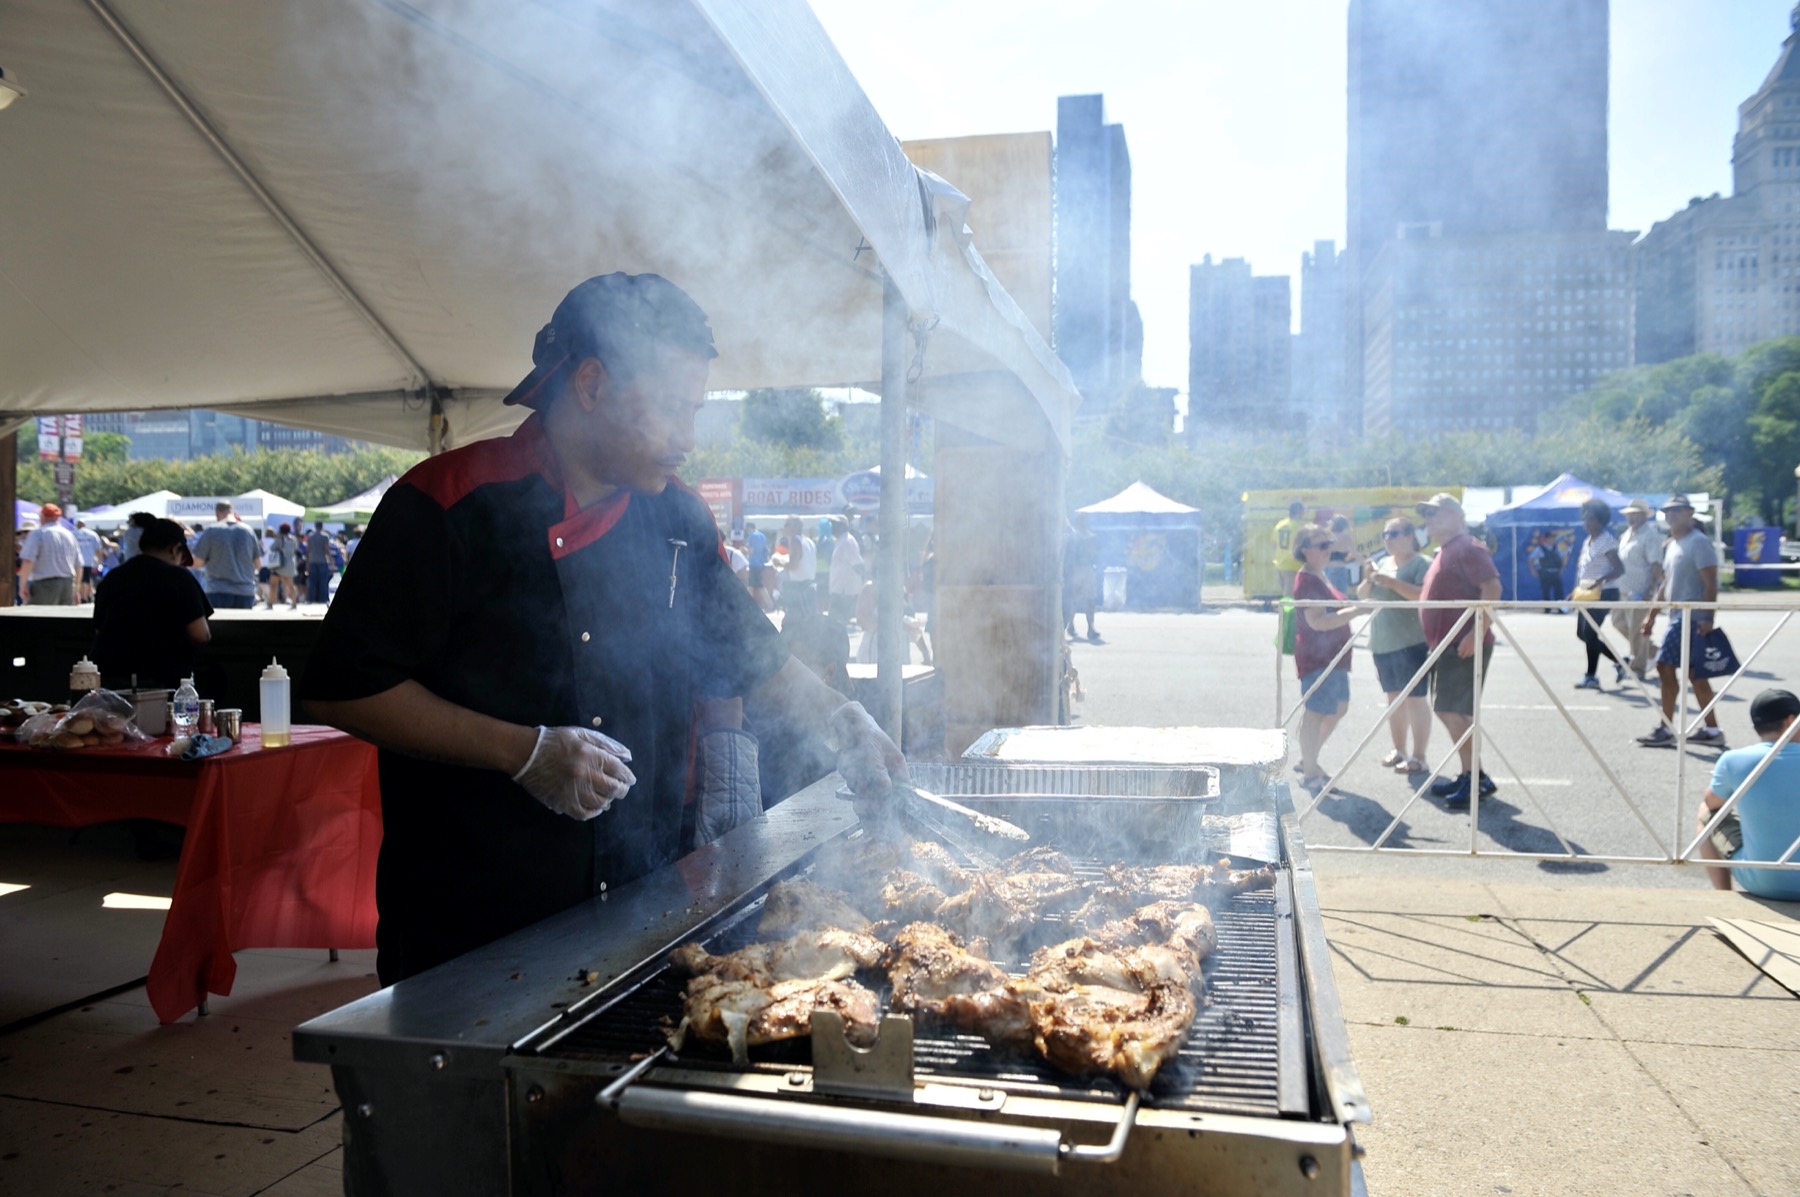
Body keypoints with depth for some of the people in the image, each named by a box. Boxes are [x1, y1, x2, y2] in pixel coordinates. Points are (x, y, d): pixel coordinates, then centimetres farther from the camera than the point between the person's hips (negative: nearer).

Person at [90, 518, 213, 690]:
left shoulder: (111, 578, 9)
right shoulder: (179, 577, -4)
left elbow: (99, 630, 18)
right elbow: (201, 635, -8)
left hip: (109, 677, 5)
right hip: (162, 680, -4)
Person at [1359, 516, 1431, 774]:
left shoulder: (1422, 564, -8)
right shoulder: (1383, 564, 15)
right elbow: (1363, 596, 17)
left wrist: (1392, 582, -24)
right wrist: (1368, 581, -3)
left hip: (1412, 644, -8)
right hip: (1383, 643, 8)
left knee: (1414, 698, -6)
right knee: (1394, 697, 14)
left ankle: (1418, 756, -1)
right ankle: (1399, 750, 23)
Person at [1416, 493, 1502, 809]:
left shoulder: (1467, 548, -12)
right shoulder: (1442, 552, 19)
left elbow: (1492, 588, -22)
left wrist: (1478, 632, -28)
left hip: (1464, 645, -10)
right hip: (1446, 644, 10)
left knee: (1453, 710, -11)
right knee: (1445, 709, 13)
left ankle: (1475, 779, -3)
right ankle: (1470, 775, 22)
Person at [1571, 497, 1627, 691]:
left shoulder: (1606, 540, -13)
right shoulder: (1587, 541, 14)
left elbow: (1619, 569, -18)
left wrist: (1600, 580, -33)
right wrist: (1578, 591, 14)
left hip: (1603, 594, -9)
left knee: (1589, 632, -9)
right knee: (1582, 633, 12)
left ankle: (1591, 676, 0)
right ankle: (1618, 662, 25)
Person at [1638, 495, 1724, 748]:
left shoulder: (1698, 543, -10)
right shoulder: (1670, 545, 18)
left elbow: (1711, 583, -17)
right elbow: (1666, 584, 23)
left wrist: (1708, 618, -24)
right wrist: (1651, 615, 20)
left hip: (1691, 618, -9)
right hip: (1679, 617, 9)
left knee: (1666, 666, -11)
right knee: (1693, 673, 10)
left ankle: (1666, 729, -5)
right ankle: (1712, 731, 15)